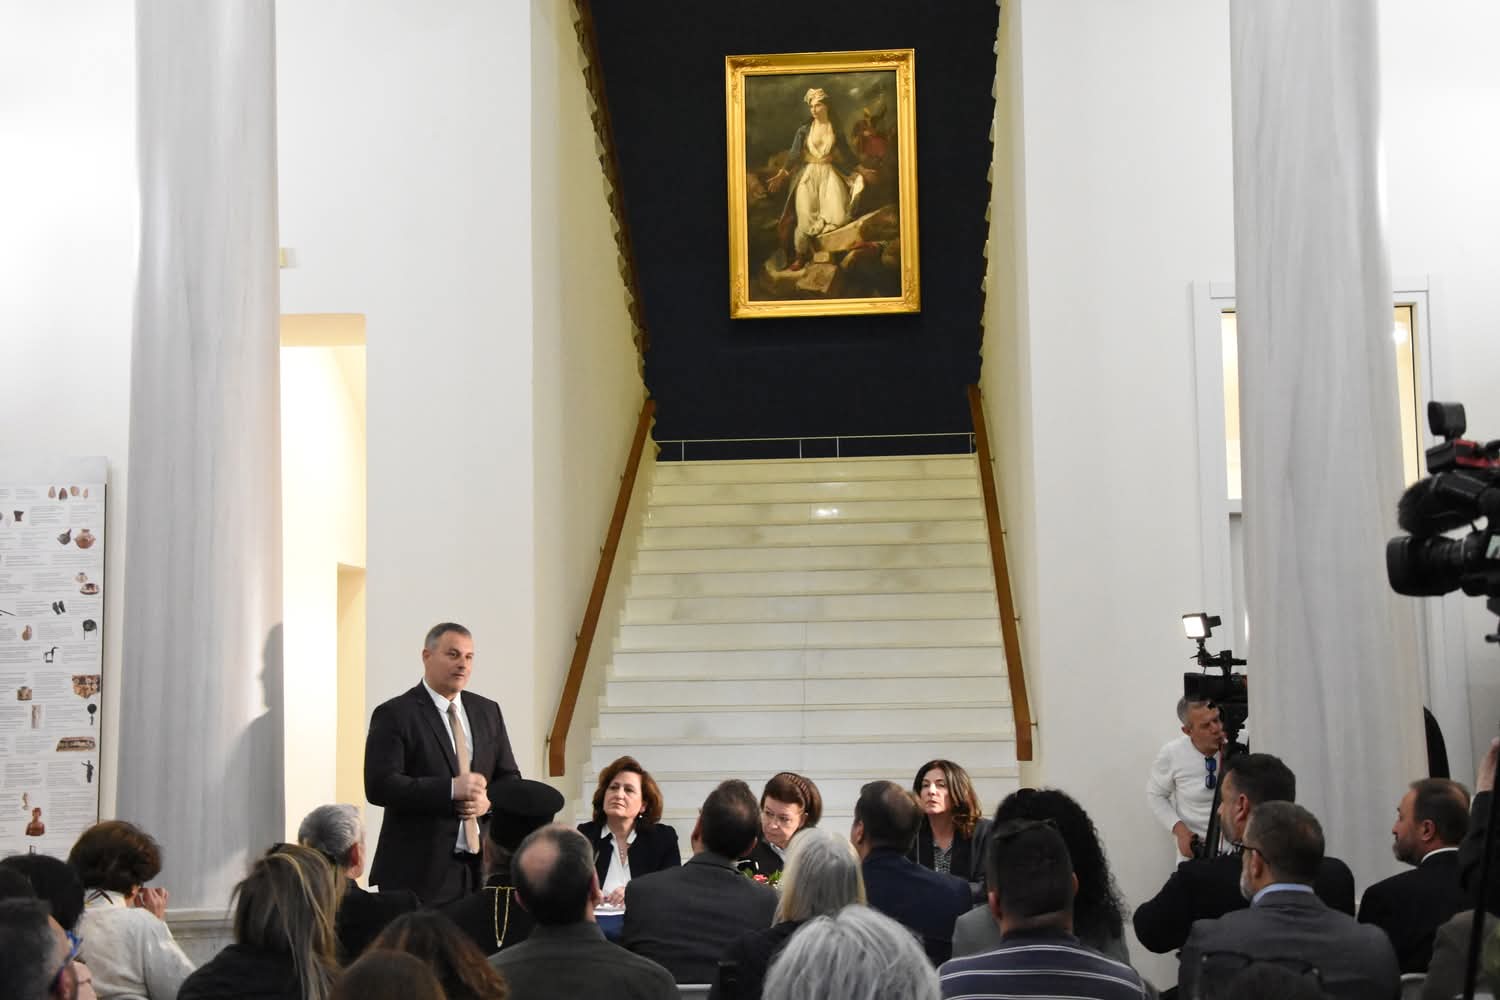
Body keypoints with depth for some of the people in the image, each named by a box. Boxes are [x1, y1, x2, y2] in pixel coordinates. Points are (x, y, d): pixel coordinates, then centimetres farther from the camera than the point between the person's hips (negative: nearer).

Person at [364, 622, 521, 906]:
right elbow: (379, 786, -13)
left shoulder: (487, 712, 14)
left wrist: (489, 800, -6)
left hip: (482, 864, 5)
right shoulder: (394, 715, -4)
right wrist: (451, 789, -20)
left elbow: (510, 779, 17)